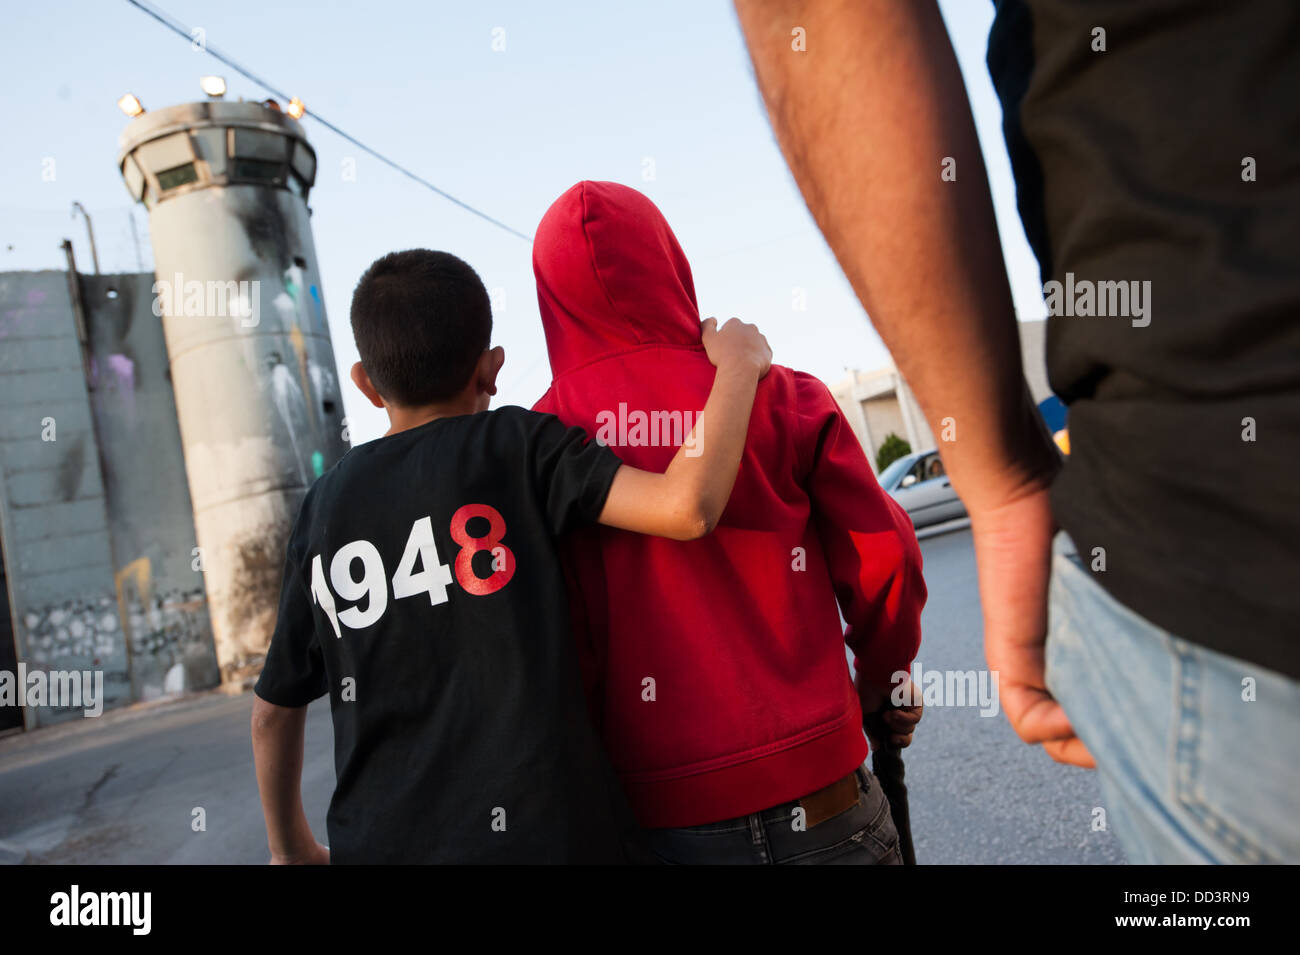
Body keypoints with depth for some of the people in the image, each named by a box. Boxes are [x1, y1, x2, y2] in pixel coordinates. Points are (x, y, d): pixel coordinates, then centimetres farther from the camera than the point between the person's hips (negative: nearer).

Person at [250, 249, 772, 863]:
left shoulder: (322, 505, 8)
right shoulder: (517, 443, -6)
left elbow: (274, 709, 14)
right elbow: (688, 507, -19)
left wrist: (291, 847, 30)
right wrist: (738, 362, -3)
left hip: (377, 840, 5)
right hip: (538, 829, -4)